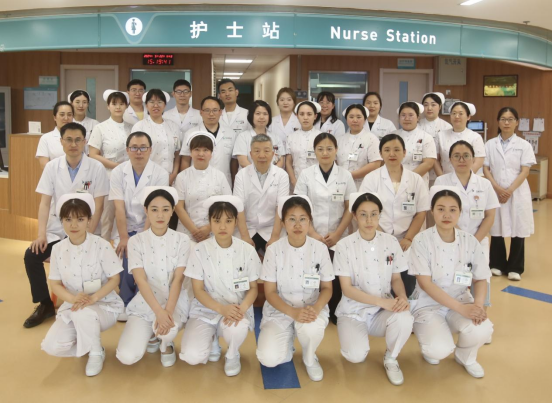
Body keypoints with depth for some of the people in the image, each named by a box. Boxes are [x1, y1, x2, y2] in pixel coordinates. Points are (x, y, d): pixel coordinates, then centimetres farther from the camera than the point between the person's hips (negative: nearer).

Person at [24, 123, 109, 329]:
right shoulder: (52, 167, 0)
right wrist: (41, 234, -15)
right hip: (57, 229, 3)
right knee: (31, 256, -17)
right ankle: (45, 304, 4)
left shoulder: (96, 168, -7)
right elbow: (45, 203, -2)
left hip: (84, 230, -3)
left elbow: (98, 206, -9)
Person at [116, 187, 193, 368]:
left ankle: (166, 343, 4)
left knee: (168, 329, -35)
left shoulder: (182, 240, -5)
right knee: (127, 357, -17)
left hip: (175, 302, -1)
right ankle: (152, 334, 16)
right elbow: (141, 280, -15)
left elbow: (178, 279, -13)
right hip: (146, 303, 1)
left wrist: (168, 311, -28)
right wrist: (159, 312, -29)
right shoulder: (136, 241, -5)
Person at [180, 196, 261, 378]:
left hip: (237, 309, 0)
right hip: (206, 310, 0)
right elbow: (198, 290, -7)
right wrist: (222, 309, -25)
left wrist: (242, 308, -23)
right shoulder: (200, 250, -9)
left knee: (237, 329, -37)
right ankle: (212, 339, 15)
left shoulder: (247, 250, -6)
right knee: (192, 356, -24)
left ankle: (232, 355, 2)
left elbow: (253, 288, -1)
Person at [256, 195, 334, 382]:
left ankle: (310, 358, 1)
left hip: (311, 308, 1)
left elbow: (327, 288, -1)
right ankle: (287, 341, 13)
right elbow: (270, 292, -8)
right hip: (280, 310, 0)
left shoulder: (320, 249, -7)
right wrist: (293, 312, -26)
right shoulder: (274, 250, -10)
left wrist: (315, 308, -24)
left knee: (312, 328, -37)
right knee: (268, 358, -25)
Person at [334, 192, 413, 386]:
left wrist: (402, 297, -18)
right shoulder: (344, 246, -11)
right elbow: (347, 288, -12)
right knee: (356, 355, -28)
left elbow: (396, 279, 5)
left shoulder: (391, 242, -2)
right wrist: (382, 301, -23)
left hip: (384, 311, 2)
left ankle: (391, 358, 0)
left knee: (404, 320, -32)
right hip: (353, 311, -2)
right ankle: (354, 338, 12)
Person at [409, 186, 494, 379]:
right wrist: (461, 308, -26)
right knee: (439, 350, -29)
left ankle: (465, 357, 8)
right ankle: (430, 346, 13)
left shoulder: (470, 242, -4)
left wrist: (478, 304, -20)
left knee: (482, 331, -29)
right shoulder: (421, 240, -14)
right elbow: (425, 283, -18)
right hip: (429, 305, -3)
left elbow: (481, 279, 3)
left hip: (462, 302, 3)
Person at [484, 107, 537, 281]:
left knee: (518, 231, 2)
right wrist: (498, 189, -12)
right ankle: (497, 265, 19)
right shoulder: (490, 144, 5)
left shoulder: (524, 145, 1)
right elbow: (486, 169, 1)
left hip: (517, 193, -1)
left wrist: (510, 190, -15)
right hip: (496, 192, 1)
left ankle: (515, 268, 14)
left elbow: (525, 172, -5)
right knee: (496, 230, 5)